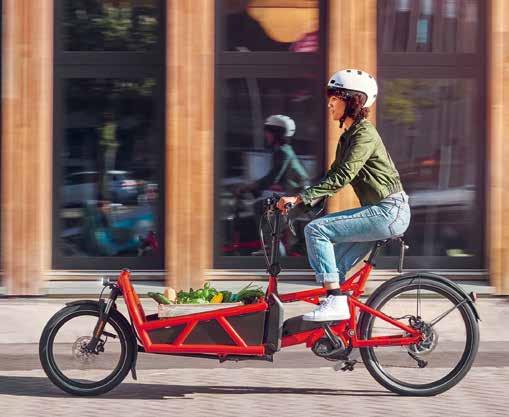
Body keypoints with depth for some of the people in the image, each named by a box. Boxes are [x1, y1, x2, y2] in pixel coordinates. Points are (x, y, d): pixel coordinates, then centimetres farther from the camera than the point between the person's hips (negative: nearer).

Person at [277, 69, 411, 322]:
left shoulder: (364, 133, -13)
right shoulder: (347, 136, 17)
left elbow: (342, 177, -23)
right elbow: (333, 177, 17)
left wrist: (300, 198, -26)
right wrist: (298, 200, 6)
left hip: (389, 211, -9)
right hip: (379, 212, 9)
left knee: (316, 230, -17)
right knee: (333, 265, 8)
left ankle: (335, 301, -18)